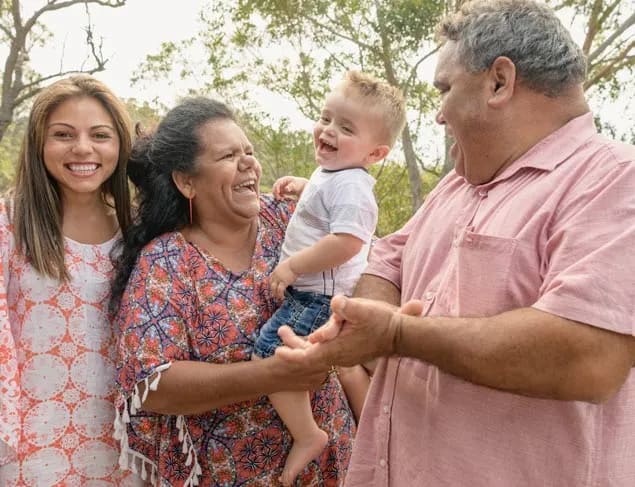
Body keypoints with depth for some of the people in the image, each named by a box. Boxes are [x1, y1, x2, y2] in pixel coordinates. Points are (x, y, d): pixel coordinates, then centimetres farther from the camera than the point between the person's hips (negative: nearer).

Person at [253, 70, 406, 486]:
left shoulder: (349, 186, -22)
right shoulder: (334, 173, 10)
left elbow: (346, 242, -34)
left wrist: (292, 266, -27)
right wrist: (302, 186, 19)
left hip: (320, 297, -11)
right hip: (335, 294, 11)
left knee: (271, 354, -14)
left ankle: (307, 436, -2)